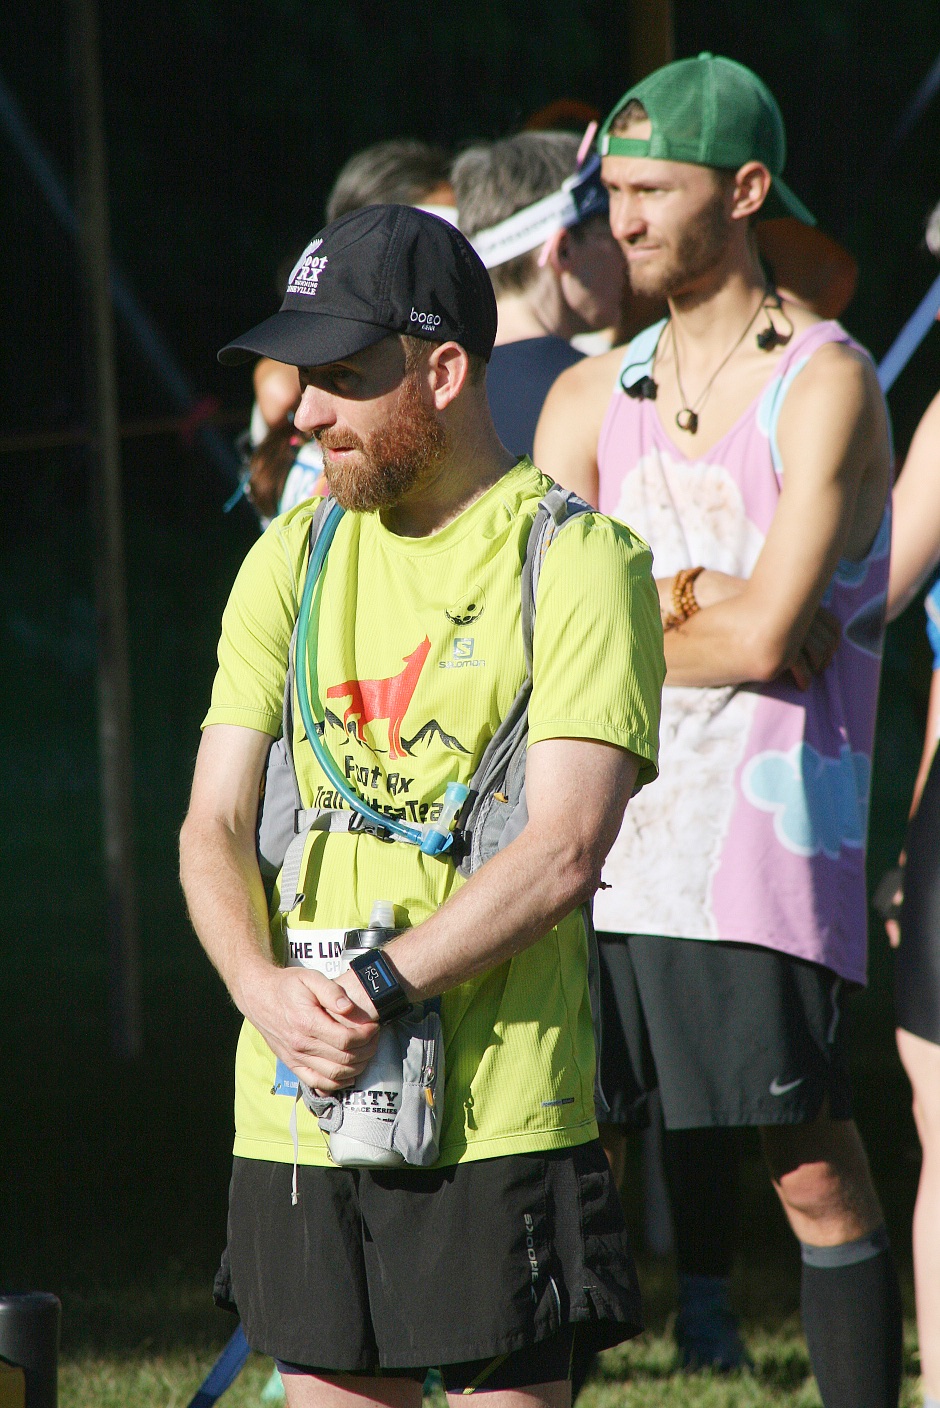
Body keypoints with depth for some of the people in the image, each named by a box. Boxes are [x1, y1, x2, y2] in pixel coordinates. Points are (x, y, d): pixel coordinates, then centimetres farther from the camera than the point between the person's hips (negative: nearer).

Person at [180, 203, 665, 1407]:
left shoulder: (576, 561, -4)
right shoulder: (293, 560, 13)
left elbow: (564, 850, -14)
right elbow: (213, 827, 7)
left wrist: (373, 991, -18)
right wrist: (267, 988, -12)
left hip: (496, 1113, -5)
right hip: (293, 1110, 5)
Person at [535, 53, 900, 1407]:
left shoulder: (826, 383, -5)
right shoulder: (589, 396, 13)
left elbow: (764, 637, -14)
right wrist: (686, 611, -11)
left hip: (763, 841, -5)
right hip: (604, 831, 6)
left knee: (815, 1171, -1)